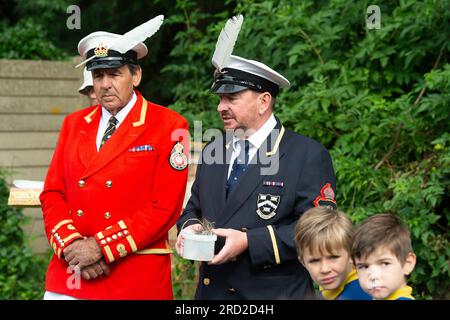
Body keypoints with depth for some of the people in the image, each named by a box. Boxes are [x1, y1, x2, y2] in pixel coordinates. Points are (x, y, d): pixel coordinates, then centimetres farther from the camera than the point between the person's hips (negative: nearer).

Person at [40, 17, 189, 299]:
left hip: (137, 280, -3)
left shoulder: (169, 126, -5)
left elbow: (165, 208, -11)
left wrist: (100, 246, -15)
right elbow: (53, 194, 7)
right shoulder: (74, 124, 10)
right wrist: (71, 245, -10)